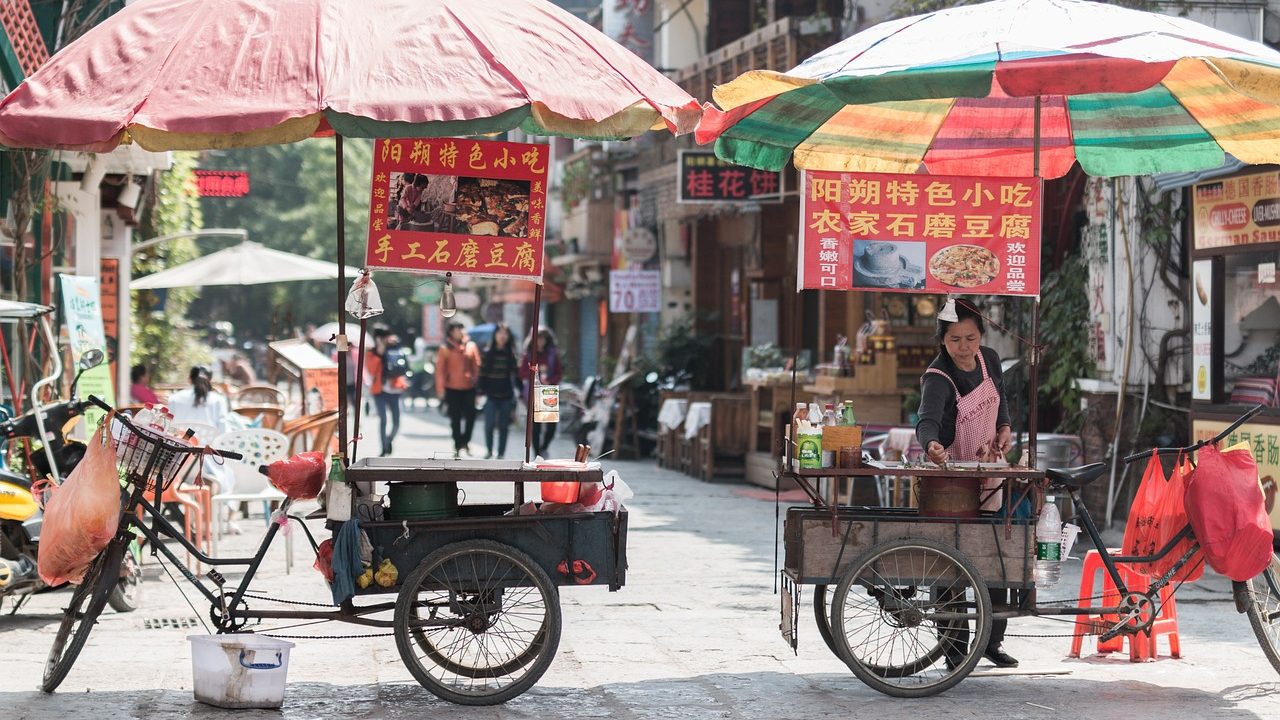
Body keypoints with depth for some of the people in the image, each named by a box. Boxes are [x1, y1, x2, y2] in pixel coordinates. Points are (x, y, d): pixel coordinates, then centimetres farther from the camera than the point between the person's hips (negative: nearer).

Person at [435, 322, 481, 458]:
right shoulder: (445, 349, -2)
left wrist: (476, 380, -1)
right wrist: (441, 388, -6)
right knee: (455, 419, 6)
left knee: (471, 415, -5)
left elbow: (476, 366, 5)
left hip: (469, 387, 1)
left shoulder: (471, 346, 4)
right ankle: (457, 446, 15)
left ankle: (465, 441, 15)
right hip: (452, 389, -1)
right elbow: (440, 369, -2)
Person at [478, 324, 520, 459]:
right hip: (491, 396, -1)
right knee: (489, 425, -7)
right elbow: (482, 375, 1)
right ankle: (488, 450, 12)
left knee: (503, 426, 4)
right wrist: (481, 392, -4)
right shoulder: (487, 353, 1)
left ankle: (501, 453, 12)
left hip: (506, 396, 1)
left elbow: (516, 375, 7)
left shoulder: (511, 354, 5)